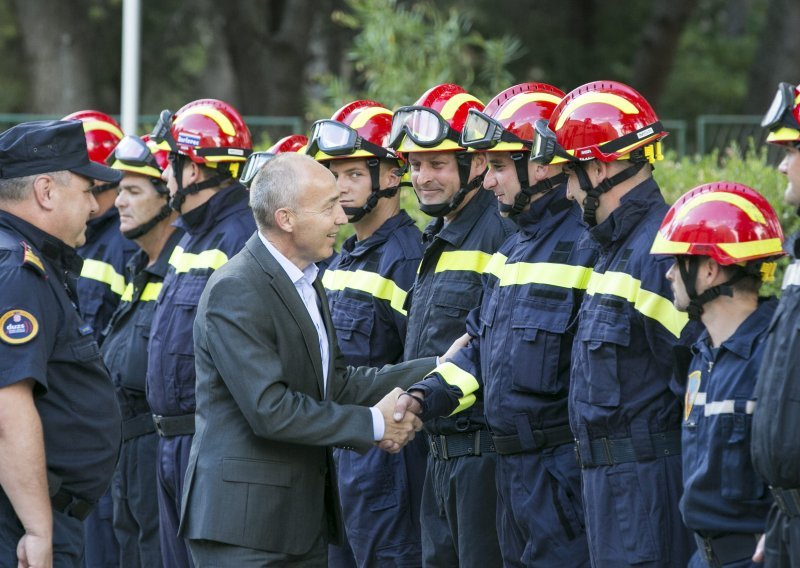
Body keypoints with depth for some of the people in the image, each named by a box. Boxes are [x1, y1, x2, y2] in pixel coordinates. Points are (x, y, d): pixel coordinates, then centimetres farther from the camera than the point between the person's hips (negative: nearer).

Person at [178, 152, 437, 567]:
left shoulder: (306, 282, 14)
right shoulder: (235, 292, -17)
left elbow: (335, 383, 12)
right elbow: (269, 409, -22)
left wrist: (435, 370, 6)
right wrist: (373, 424, -16)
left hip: (304, 516, 9)